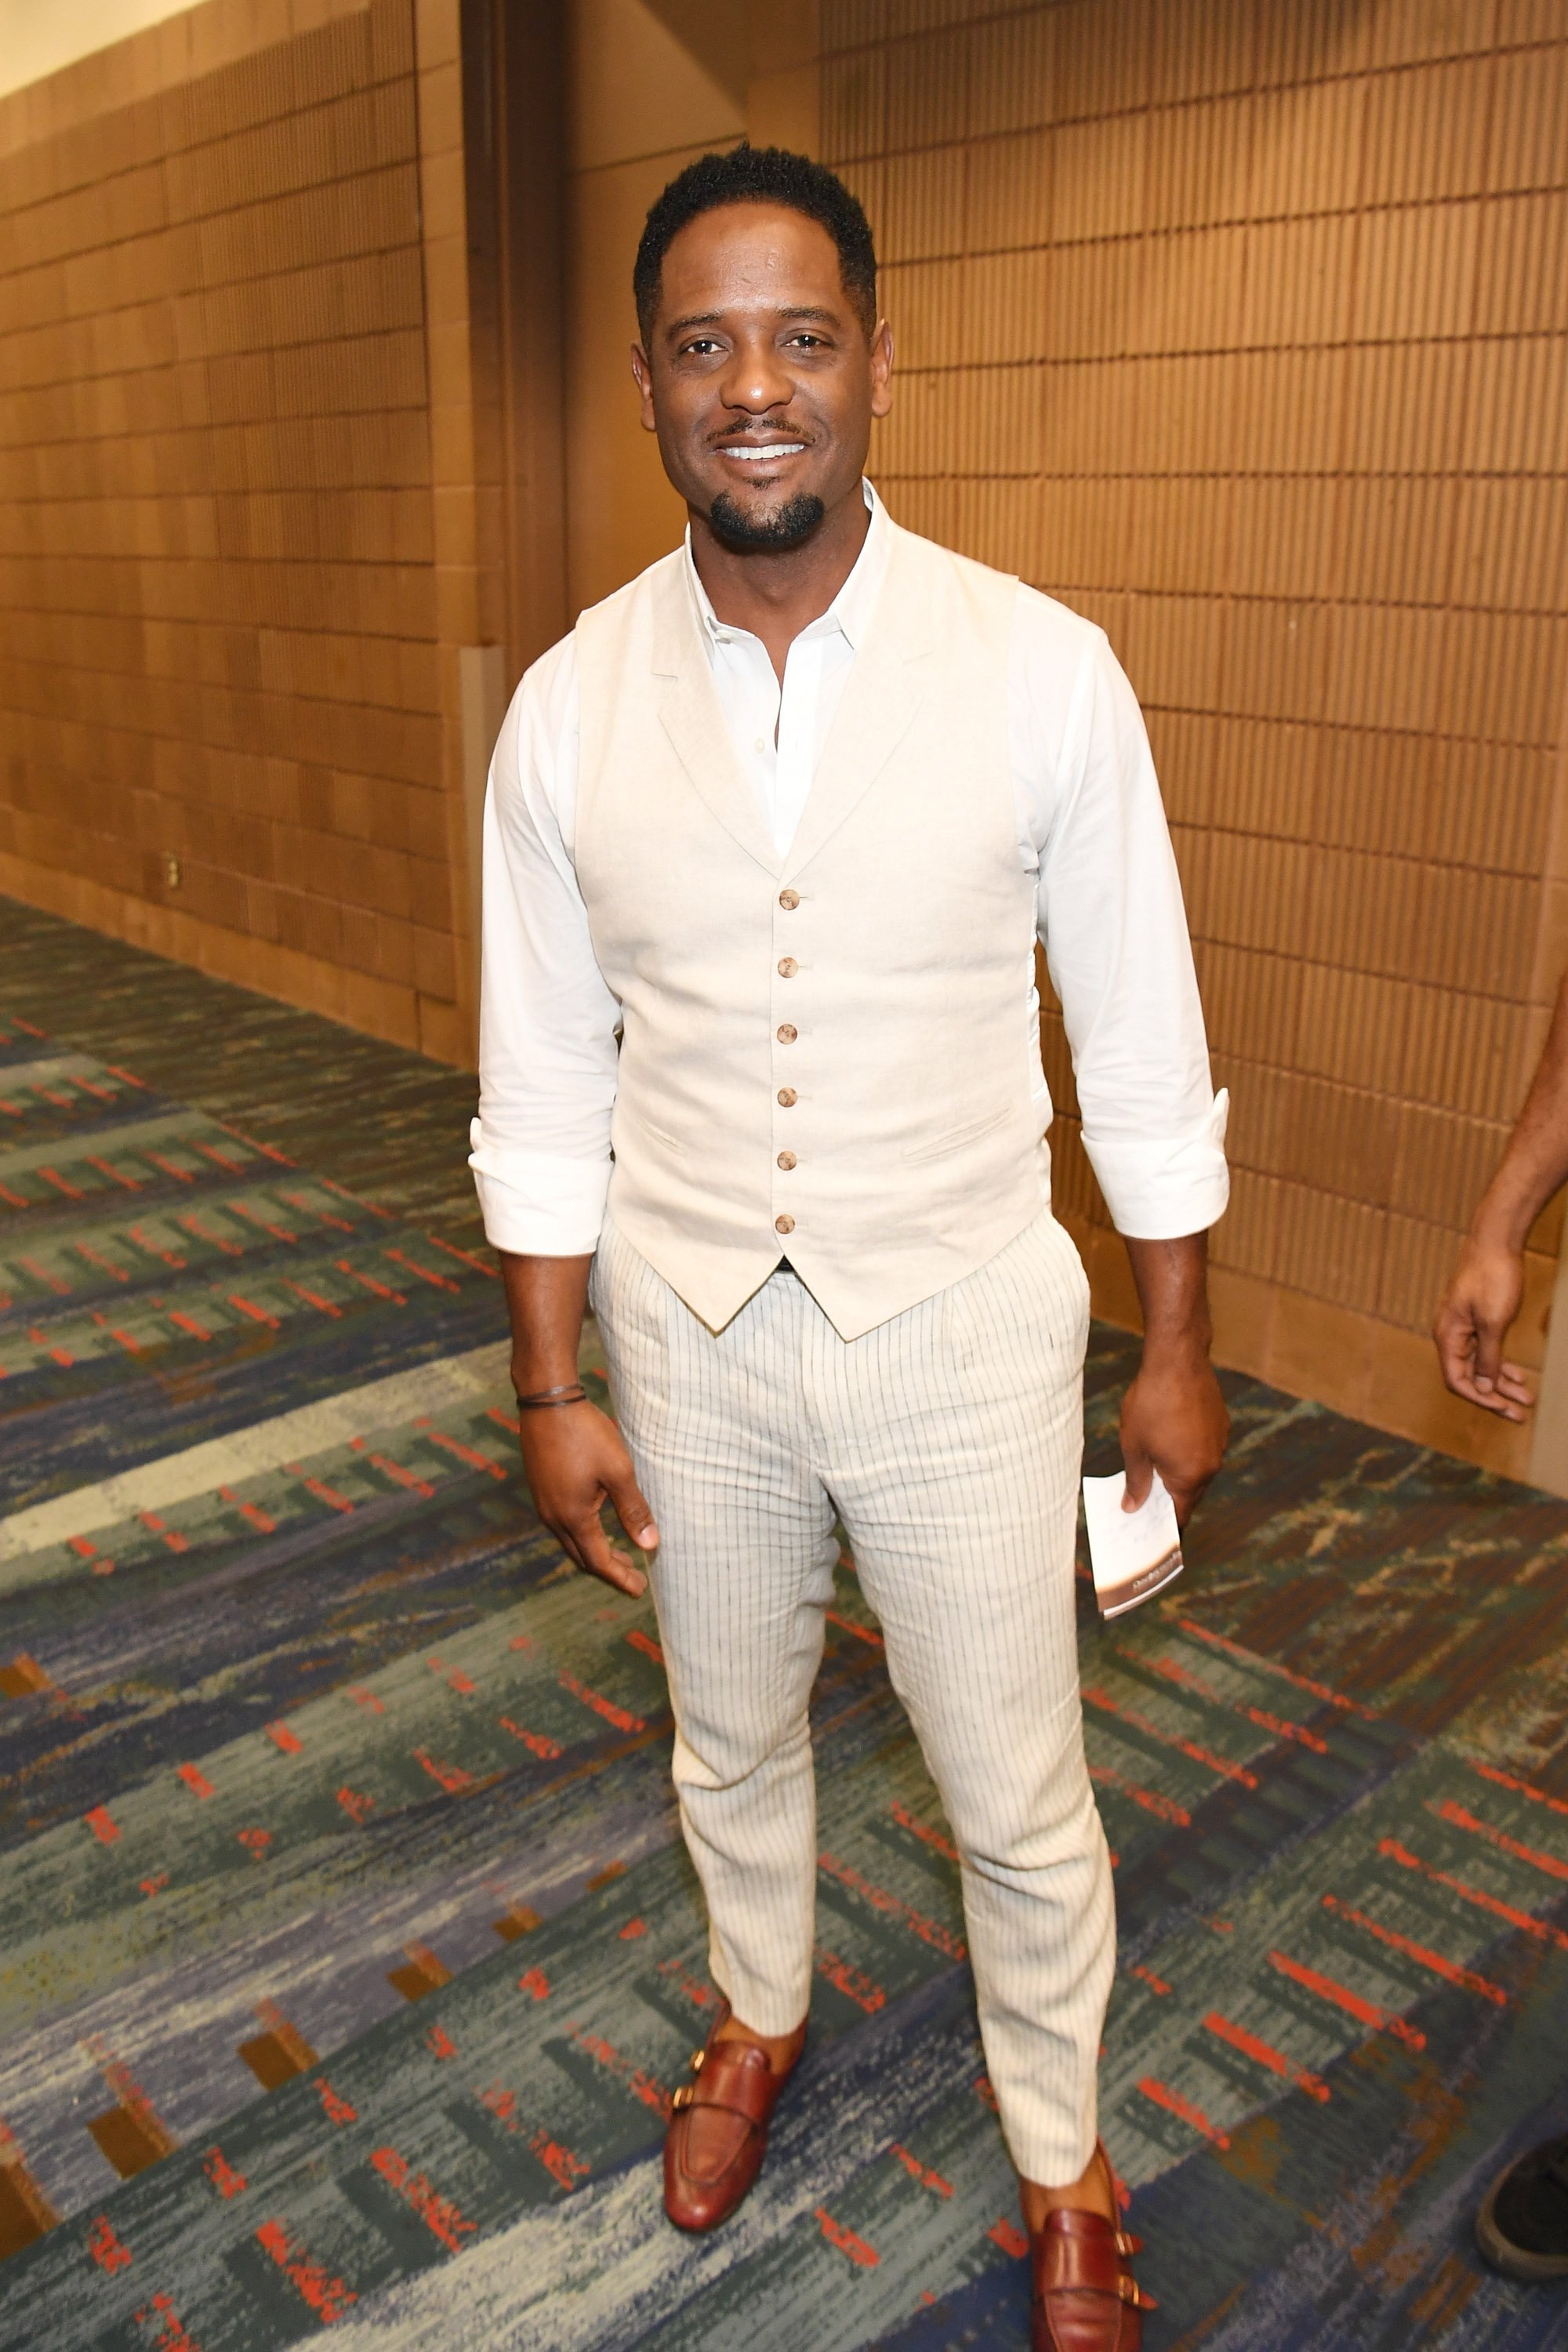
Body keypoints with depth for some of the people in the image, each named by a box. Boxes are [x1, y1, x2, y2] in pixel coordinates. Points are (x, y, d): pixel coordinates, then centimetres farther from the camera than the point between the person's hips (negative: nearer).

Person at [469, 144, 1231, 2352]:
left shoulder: (1042, 672, -13)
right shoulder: (571, 704, -7)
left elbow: (1143, 1045, -5)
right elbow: (546, 1085, 0)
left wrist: (1178, 1348, 0)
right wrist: (552, 1386, 1)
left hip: (963, 1333, -2)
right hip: (691, 1335, 2)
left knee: (1018, 1795, 14)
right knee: (731, 1738, 24)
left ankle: (1062, 2156, 44)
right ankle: (761, 2014, 57)